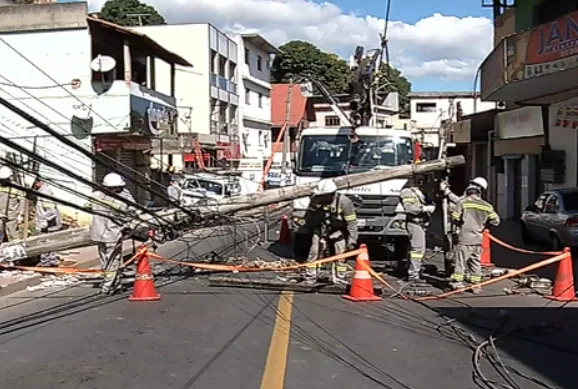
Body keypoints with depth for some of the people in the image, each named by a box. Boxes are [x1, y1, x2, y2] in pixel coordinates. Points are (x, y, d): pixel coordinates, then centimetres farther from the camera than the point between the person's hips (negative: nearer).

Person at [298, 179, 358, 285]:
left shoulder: (344, 202, -24)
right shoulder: (316, 199, -13)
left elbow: (352, 222, -18)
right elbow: (310, 215, 7)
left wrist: (352, 240, -18)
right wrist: (306, 228, 13)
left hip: (337, 231, -2)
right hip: (320, 229, 2)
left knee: (340, 255, 3)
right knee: (315, 252, -1)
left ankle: (338, 278, 17)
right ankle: (310, 276, 8)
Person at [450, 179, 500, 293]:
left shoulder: (462, 202, -9)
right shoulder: (486, 206, 1)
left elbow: (455, 218, -8)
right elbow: (496, 221, 6)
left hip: (465, 238, -4)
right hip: (478, 238, 4)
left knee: (461, 261, 2)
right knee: (476, 262, 14)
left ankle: (457, 283, 2)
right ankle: (476, 285, 19)